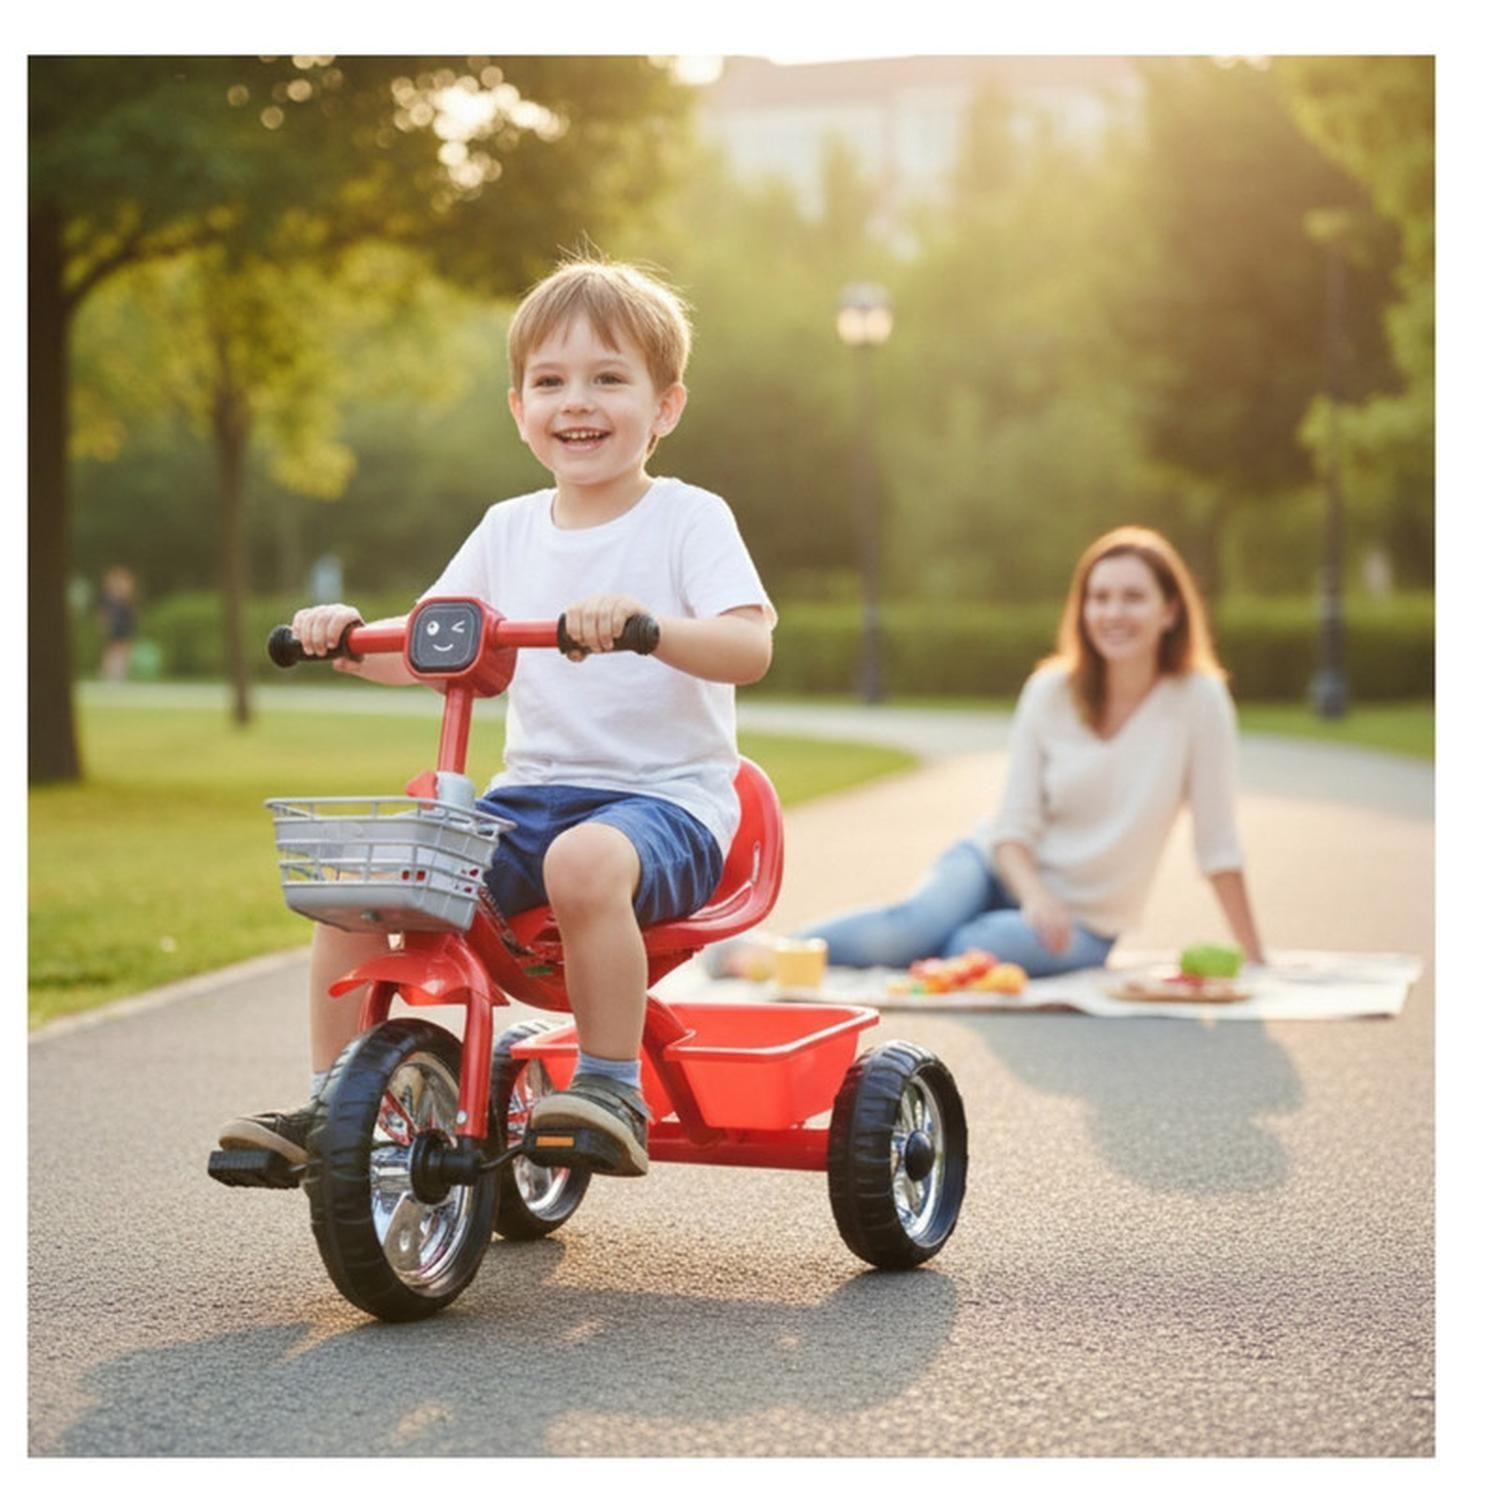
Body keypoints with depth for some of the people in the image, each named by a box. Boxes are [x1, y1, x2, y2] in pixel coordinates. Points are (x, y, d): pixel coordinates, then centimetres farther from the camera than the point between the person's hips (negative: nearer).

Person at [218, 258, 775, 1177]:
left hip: (665, 798, -6)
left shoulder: (688, 519, -3)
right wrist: (348, 634, -7)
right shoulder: (510, 530, 13)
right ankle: (329, 1101, -1)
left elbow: (750, 648, -18)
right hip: (532, 795, 6)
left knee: (586, 860, -39)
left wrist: (646, 624, -37)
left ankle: (614, 1089, -24)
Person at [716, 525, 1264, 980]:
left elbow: (1216, 841, -9)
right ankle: (752, 951, -17)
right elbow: (1015, 824, -6)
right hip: (1002, 865, 1)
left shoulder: (1199, 701, -13)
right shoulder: (1050, 692, -7)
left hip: (1084, 921, -1)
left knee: (966, 949, -32)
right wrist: (1037, 897, -25)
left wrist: (1253, 958, -8)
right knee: (918, 922, -32)